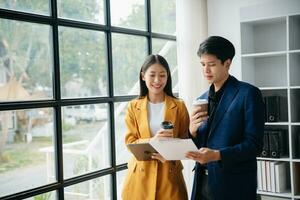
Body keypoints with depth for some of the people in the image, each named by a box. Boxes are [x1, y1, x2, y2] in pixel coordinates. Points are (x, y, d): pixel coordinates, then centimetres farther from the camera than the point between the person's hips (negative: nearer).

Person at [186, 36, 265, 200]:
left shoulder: (248, 93, -8)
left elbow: (254, 144, -13)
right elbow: (197, 146, 11)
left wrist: (217, 155, -25)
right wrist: (192, 131, -9)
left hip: (234, 186, -5)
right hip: (203, 183, 5)